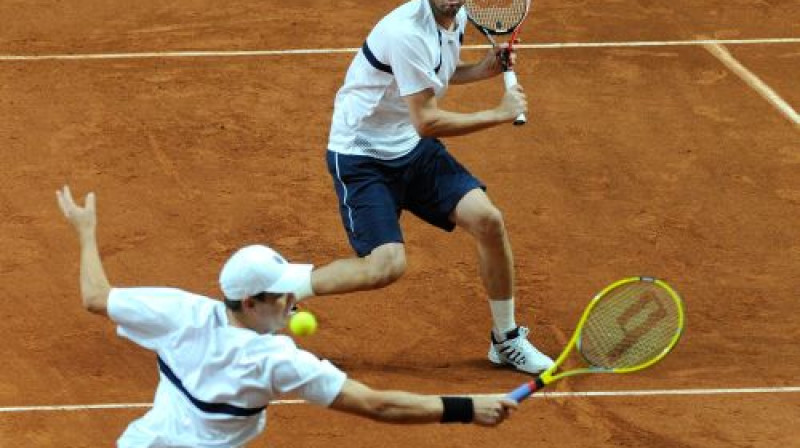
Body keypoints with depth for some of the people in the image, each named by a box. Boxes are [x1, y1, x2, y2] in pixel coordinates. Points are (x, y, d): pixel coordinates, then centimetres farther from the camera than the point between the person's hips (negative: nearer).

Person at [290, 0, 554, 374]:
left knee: (488, 220, -8)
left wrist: (482, 70, 3)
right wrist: (500, 114, -16)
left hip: (414, 148, 8)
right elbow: (427, 121, -25)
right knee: (386, 266, -21)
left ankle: (506, 340, 10)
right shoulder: (407, 33, -28)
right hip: (362, 157, -8)